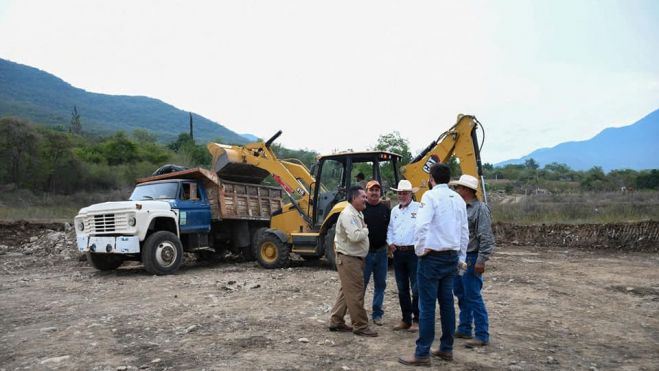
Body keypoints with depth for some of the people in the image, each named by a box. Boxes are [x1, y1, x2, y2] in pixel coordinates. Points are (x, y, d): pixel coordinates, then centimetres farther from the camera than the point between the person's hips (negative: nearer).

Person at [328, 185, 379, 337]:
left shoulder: (358, 214, 14)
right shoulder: (348, 214, -19)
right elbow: (354, 236, -29)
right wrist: (366, 230, -13)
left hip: (355, 258, 11)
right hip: (348, 259, -11)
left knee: (346, 291, 16)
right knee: (355, 293, -4)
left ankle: (336, 322, 24)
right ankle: (360, 326, 5)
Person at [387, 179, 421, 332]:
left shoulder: (419, 208, -7)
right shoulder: (395, 210, 15)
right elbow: (390, 229, 22)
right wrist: (390, 242, 7)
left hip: (414, 252, -6)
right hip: (398, 252, 7)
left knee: (416, 288, -2)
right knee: (402, 288, 12)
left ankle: (417, 320, 10)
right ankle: (406, 319, 22)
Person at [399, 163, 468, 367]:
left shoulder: (431, 196, -10)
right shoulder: (458, 199, 9)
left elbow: (422, 226, -21)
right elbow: (464, 231, 11)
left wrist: (420, 250, -8)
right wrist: (461, 257, 17)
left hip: (433, 257, -7)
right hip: (452, 257, 7)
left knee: (427, 305, -3)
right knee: (447, 303, 13)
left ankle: (422, 354, 2)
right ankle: (446, 348, 22)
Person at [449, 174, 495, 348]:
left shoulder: (480, 208, -13)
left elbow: (486, 238, -17)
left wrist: (481, 260, -21)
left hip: (471, 259, -8)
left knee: (473, 297, -4)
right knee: (461, 295, 15)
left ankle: (482, 335, 4)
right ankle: (464, 329, 27)